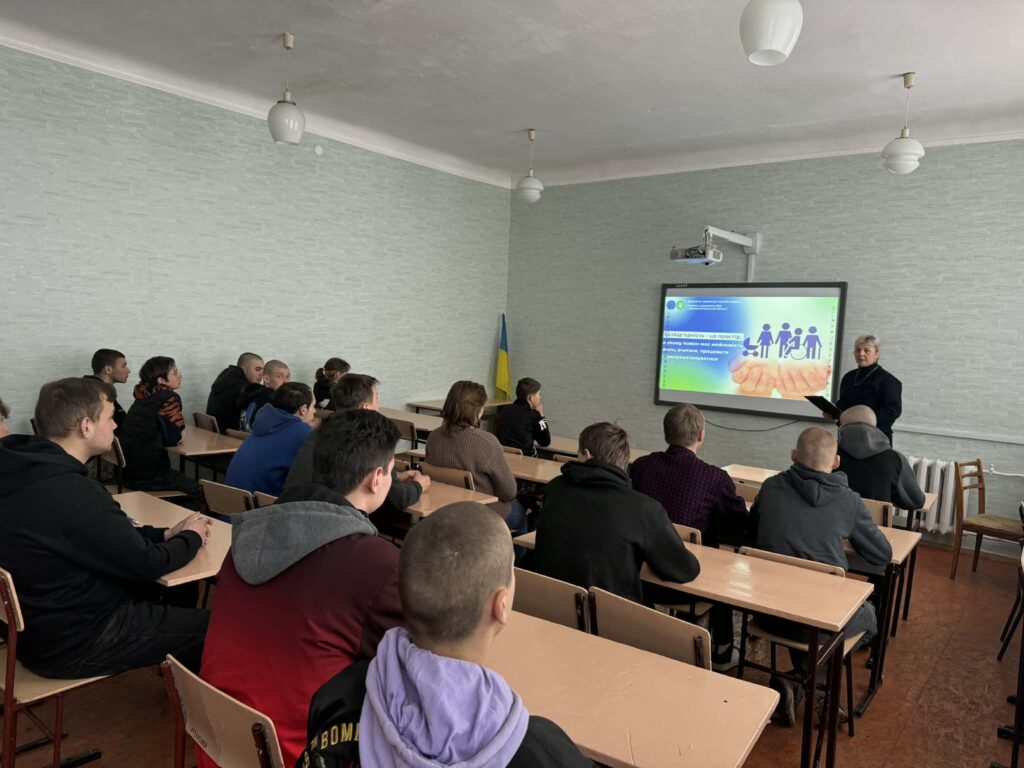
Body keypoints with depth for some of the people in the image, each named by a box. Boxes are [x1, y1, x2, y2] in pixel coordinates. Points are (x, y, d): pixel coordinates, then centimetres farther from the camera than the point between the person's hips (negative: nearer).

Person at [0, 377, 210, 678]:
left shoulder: (32, 473, -1)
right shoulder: (69, 493, -32)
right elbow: (147, 565, -21)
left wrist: (166, 533, 2)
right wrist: (192, 537, -3)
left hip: (44, 621, 10)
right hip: (74, 641, -10)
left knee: (181, 591, 20)